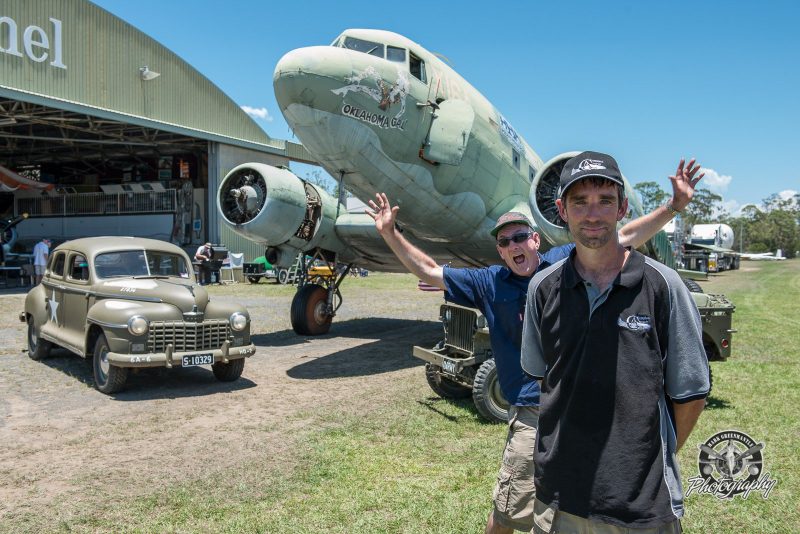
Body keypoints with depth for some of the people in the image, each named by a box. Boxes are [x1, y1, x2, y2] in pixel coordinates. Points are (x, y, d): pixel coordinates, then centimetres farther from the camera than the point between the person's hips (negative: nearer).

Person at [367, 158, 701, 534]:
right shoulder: (490, 284, 2)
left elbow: (627, 236, 7)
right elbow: (428, 272, 3)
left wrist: (674, 206, 0)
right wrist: (390, 234, -5)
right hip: (534, 414, -1)